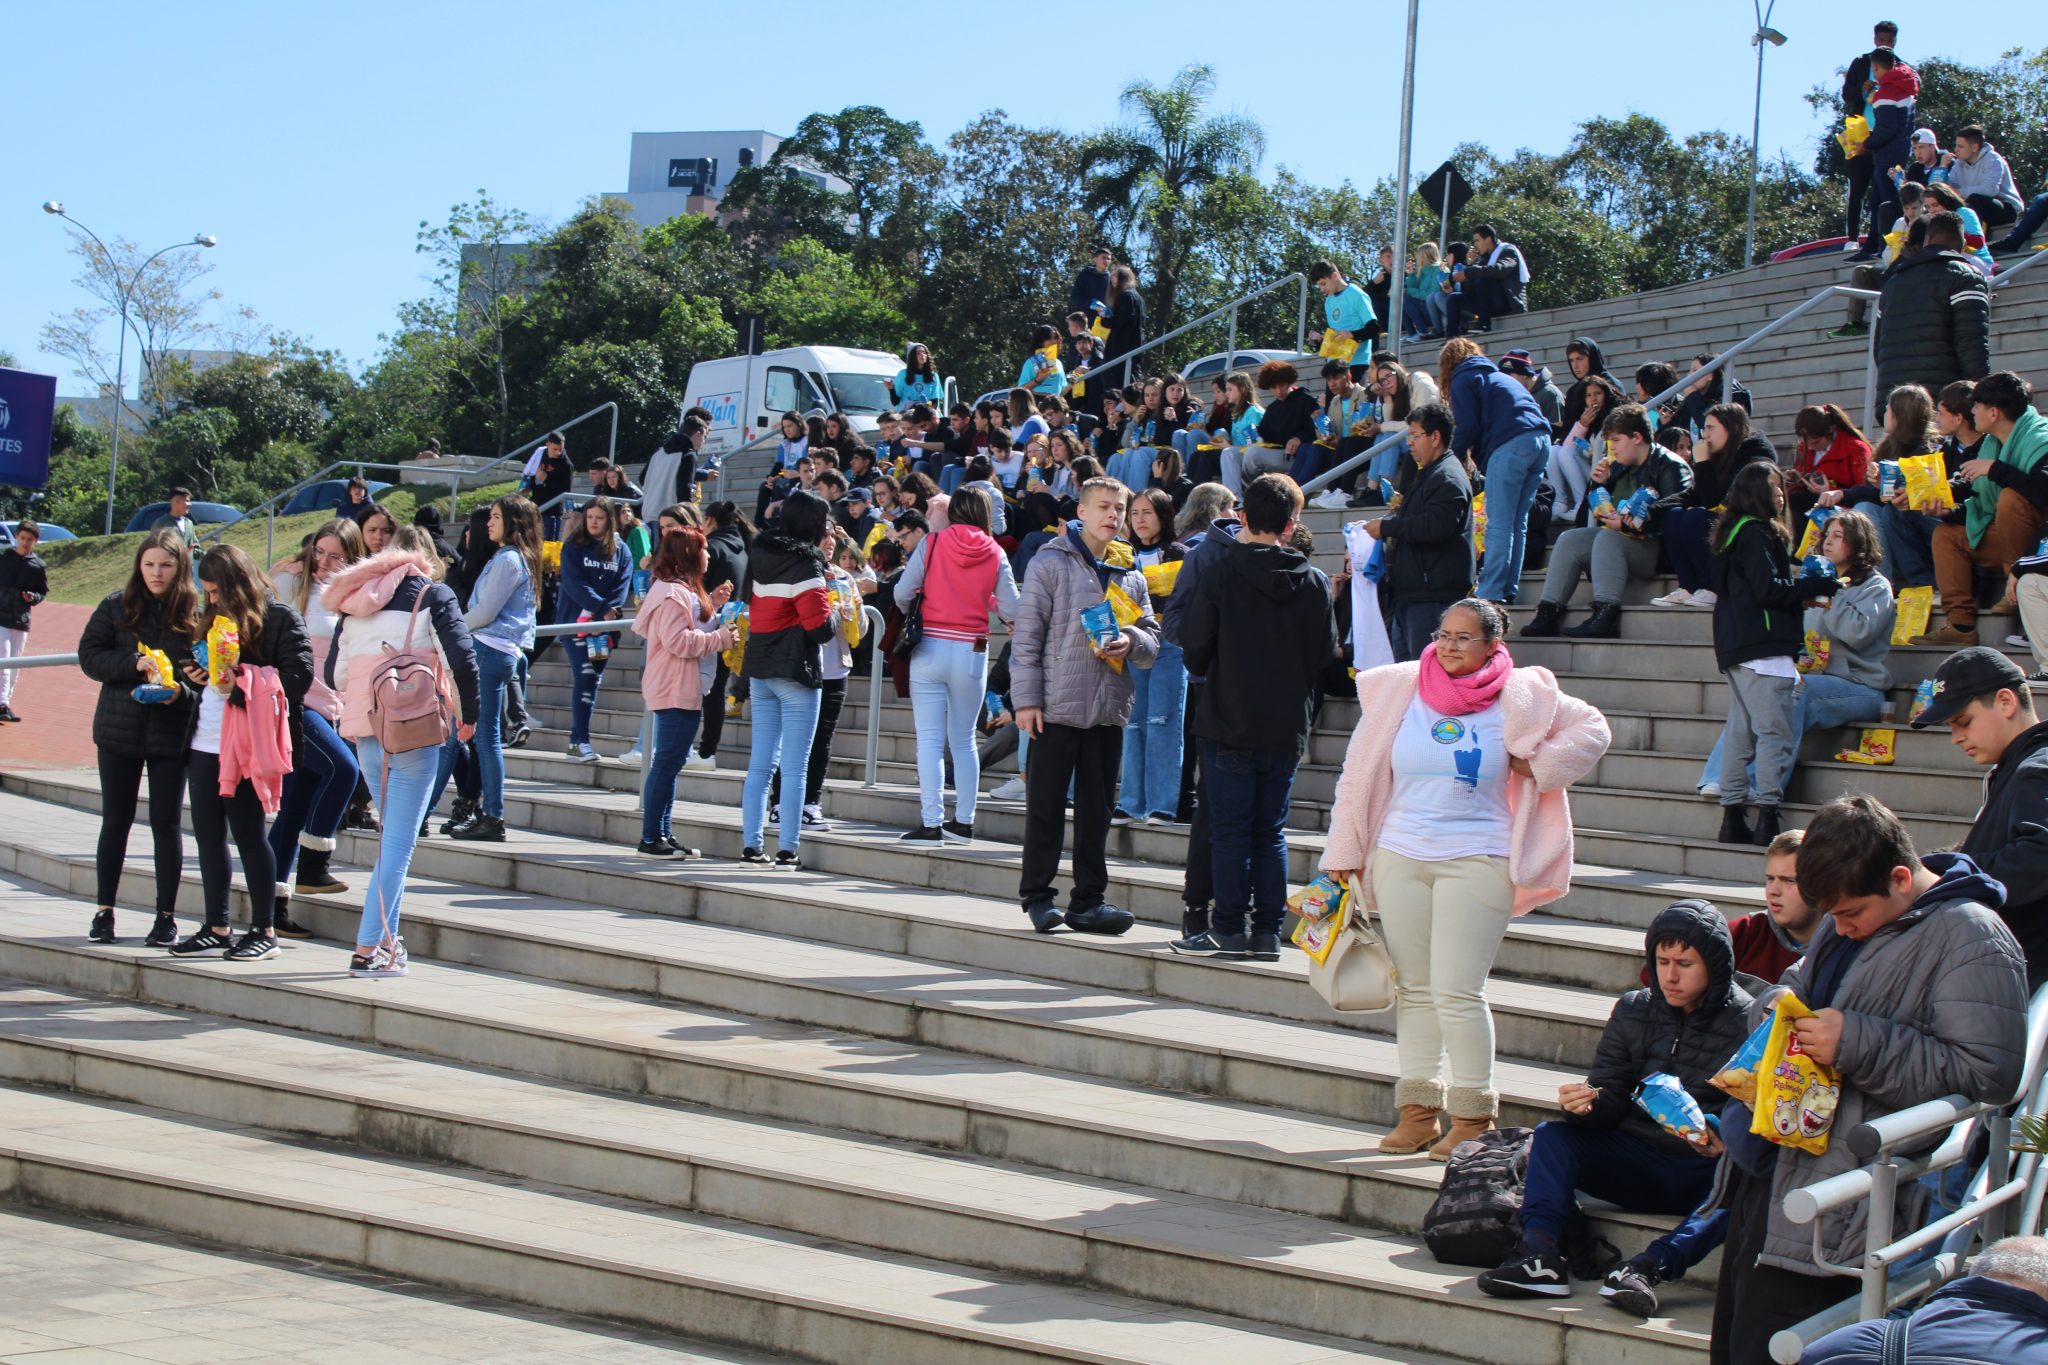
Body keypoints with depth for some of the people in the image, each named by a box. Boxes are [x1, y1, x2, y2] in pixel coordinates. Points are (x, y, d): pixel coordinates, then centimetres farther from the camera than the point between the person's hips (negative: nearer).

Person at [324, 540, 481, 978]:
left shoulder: (355, 602, 17)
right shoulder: (432, 593, 4)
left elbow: (334, 674, 14)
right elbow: (463, 659, -7)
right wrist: (469, 715, 6)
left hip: (364, 729, 5)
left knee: (393, 838, 20)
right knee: (398, 843, -4)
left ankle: (387, 939, 21)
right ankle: (368, 950, -10)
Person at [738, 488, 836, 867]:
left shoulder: (761, 555, 8)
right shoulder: (804, 565, -14)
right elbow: (820, 627, -18)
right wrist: (834, 608, 4)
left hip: (759, 670, 7)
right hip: (794, 671, -7)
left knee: (760, 763, 10)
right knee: (794, 766, -3)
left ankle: (750, 845, 10)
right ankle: (787, 848, -3)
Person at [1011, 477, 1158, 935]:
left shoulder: (1131, 576, 14)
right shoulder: (1051, 563, -1)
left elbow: (1153, 640, 16)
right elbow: (1026, 635, -5)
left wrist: (1132, 642, -8)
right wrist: (1026, 699, -11)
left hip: (1109, 709, 5)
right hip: (1057, 707, -5)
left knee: (1096, 810, 7)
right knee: (1046, 807, -1)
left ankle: (1088, 900, 13)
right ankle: (1037, 897, 6)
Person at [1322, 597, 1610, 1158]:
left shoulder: (1520, 699, 0)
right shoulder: (1398, 690, 6)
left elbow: (1592, 729, 11)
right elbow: (1360, 773, 11)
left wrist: (1537, 766, -2)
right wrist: (1344, 853, 11)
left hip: (1476, 863, -4)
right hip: (1400, 857, 4)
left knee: (1456, 991, -10)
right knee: (1413, 989, 7)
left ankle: (1475, 1115, 0)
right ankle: (1418, 1108, 14)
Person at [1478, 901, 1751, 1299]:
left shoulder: (1749, 1024, -5)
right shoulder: (1633, 1011, 10)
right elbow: (1611, 1098, 9)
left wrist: (1722, 1139, -31)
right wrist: (1586, 1104, -15)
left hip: (1705, 1171, -4)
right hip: (1636, 1161, 4)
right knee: (1552, 1136, -16)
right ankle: (1541, 1254, -33)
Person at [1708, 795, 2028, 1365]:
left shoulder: (1970, 939, -13)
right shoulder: (1848, 917, 15)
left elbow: (1985, 1073, -21)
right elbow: (1803, 977, 33)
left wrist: (1856, 1043, -23)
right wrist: (1777, 1005, 7)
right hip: (1772, 1158, 9)